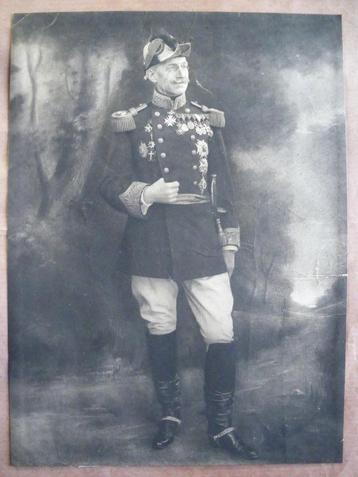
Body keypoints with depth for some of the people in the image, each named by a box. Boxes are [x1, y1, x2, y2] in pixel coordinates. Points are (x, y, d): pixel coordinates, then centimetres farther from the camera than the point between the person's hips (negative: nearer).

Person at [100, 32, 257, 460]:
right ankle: (169, 413, 33)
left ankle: (221, 426, 19)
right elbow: (111, 185, 3)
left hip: (203, 241, 1)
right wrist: (147, 194, -16)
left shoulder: (208, 119, 9)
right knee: (160, 329, 11)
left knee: (221, 333, -1)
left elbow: (223, 185, 9)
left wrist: (230, 242, 6)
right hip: (152, 244, -1)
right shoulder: (131, 123, 5)